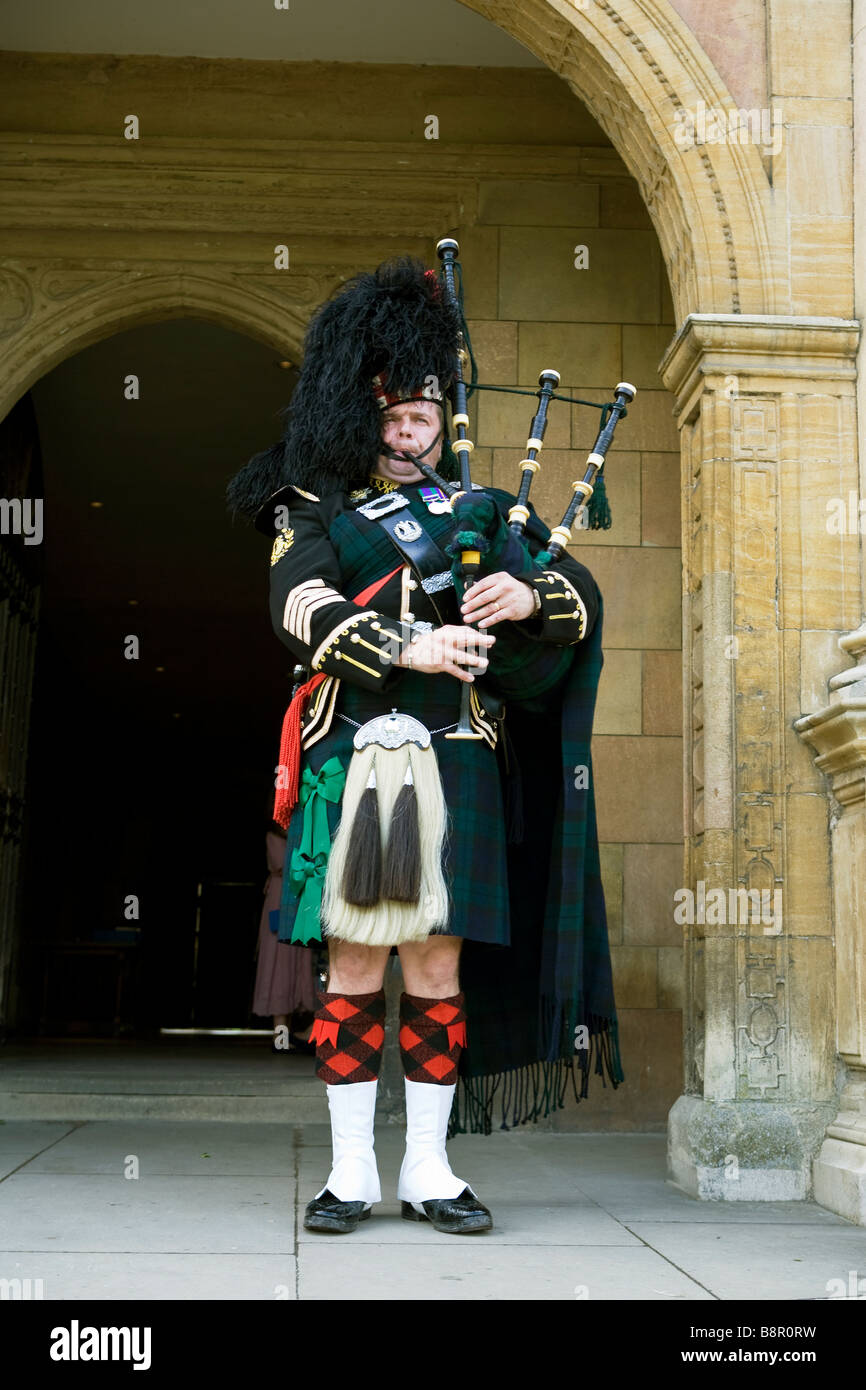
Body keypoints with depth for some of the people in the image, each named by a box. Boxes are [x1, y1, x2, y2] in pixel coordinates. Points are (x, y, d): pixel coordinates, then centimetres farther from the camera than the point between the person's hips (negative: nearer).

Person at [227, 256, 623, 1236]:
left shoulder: (483, 509, 19)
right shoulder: (316, 513, 11)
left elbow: (582, 595, 11)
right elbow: (302, 610, -9)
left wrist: (529, 597, -12)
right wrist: (408, 647, -23)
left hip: (455, 766, 2)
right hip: (353, 761, -1)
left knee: (438, 968, 4)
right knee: (353, 970, 1)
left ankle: (428, 1171, 14)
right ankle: (351, 1173, 11)